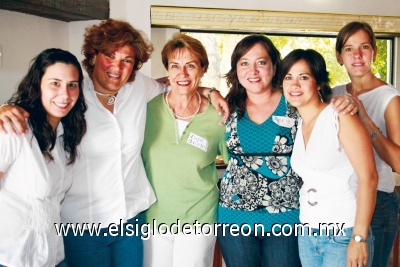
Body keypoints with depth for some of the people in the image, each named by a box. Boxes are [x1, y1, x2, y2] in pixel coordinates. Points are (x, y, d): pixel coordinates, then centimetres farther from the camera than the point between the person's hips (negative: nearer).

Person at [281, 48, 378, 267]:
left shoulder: (340, 116, -12)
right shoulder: (296, 125, 7)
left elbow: (368, 177, -16)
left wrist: (359, 237, -18)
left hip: (344, 235, -6)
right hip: (306, 234, 6)